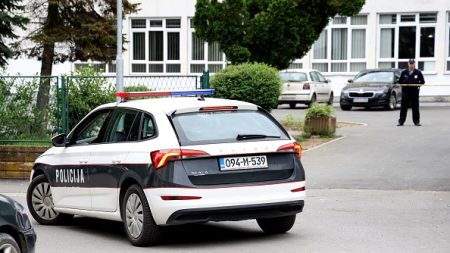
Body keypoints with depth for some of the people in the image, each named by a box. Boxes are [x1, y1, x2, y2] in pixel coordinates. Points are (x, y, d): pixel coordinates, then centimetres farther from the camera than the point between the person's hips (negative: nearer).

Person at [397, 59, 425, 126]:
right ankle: (401, 121, 3)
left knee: (415, 107, 0)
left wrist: (417, 84, -9)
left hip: (414, 91, -1)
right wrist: (404, 84, -4)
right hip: (405, 91, 1)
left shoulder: (418, 72, 5)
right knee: (403, 107, 0)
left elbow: (422, 81, 6)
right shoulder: (404, 72, 8)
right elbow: (400, 81, 12)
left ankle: (416, 121, 7)